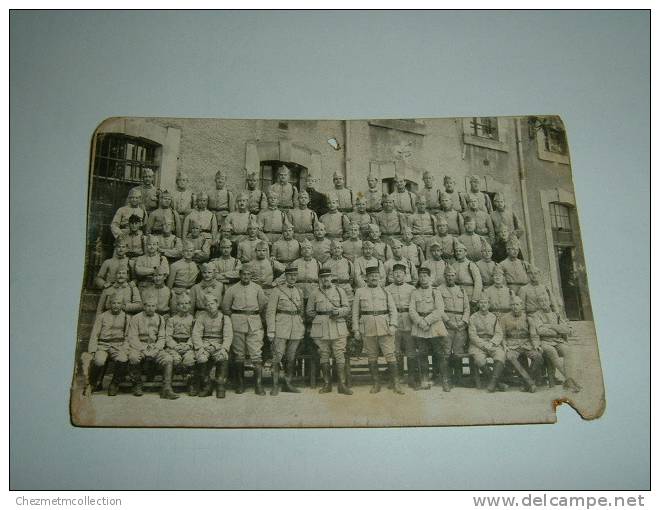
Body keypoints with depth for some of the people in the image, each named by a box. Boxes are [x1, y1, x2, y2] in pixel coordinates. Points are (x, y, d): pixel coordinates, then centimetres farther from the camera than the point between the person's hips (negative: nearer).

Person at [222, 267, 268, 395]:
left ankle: (258, 384, -3)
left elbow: (264, 304, 13)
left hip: (255, 323, 0)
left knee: (256, 354, -7)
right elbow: (225, 307, 12)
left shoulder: (257, 288, 7)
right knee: (239, 355, 4)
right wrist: (234, 318, 11)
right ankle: (240, 384, 14)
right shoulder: (232, 289, 5)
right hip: (238, 324, 0)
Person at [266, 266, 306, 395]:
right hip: (281, 327, -4)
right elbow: (270, 312, -5)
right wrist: (270, 331, -11)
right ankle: (275, 385, 4)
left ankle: (288, 384, 19)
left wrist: (303, 328, 15)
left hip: (297, 329, 4)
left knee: (292, 358, 8)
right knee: (277, 357, -6)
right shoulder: (277, 291, -2)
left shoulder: (299, 291, 13)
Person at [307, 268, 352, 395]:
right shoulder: (314, 293, 7)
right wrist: (320, 317, 0)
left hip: (338, 328, 0)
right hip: (321, 329, 0)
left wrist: (338, 311, -11)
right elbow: (309, 312, 11)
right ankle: (327, 384, 15)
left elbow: (347, 308, 8)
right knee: (324, 357, 5)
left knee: (340, 356, -4)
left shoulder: (339, 291, 9)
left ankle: (342, 384, 2)